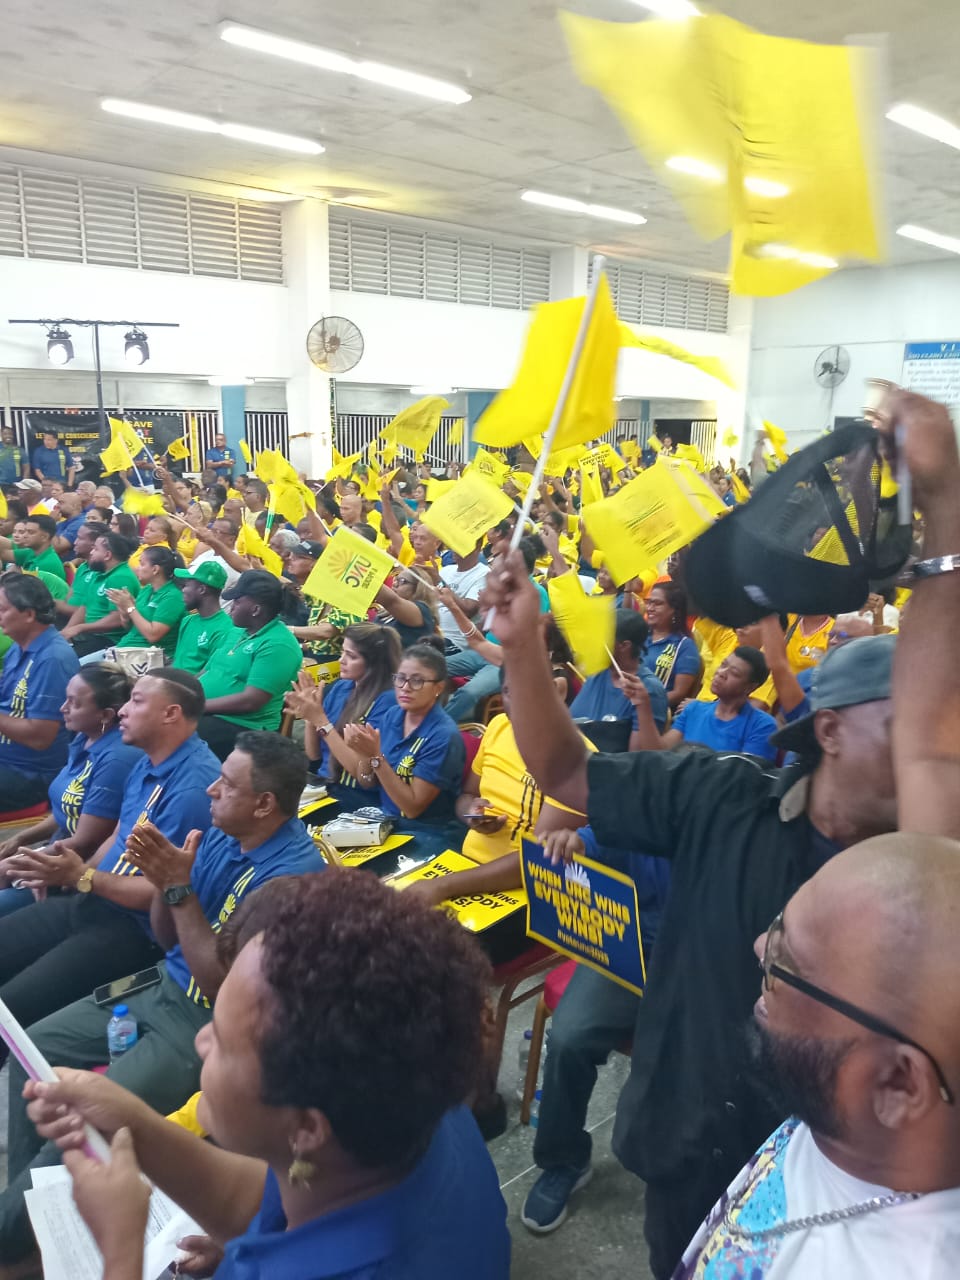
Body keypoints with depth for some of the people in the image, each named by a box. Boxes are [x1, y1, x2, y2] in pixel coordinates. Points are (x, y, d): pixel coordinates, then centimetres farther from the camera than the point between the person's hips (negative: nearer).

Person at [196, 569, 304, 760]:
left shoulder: (278, 645, -14)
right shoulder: (236, 632, 15)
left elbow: (250, 701, -20)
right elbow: (207, 673, 19)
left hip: (240, 728, -9)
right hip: (206, 714, 9)